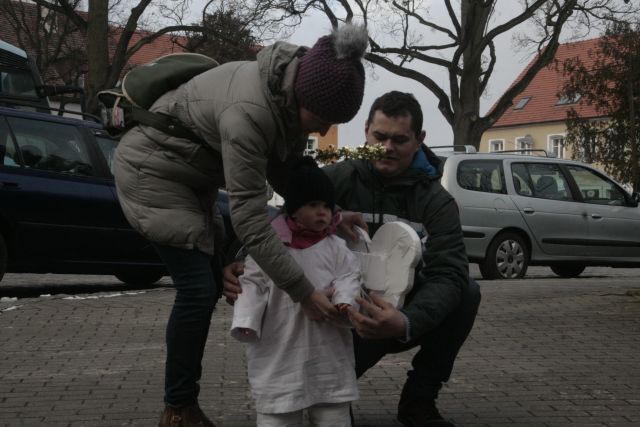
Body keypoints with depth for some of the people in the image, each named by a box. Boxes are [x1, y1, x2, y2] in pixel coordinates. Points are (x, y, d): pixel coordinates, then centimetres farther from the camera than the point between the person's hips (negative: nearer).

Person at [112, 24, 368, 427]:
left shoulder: (294, 94, -12)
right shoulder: (249, 111, -38)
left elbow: (283, 167, 3)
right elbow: (251, 219, -37)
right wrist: (304, 292, -34)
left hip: (193, 176, 9)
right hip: (151, 168, -9)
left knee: (211, 283, 8)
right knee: (198, 288, -13)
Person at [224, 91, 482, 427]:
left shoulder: (436, 201, -9)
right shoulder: (336, 180, -9)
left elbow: (449, 274, -23)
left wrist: (406, 322, -44)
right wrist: (242, 268, -38)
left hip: (403, 314, 2)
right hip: (348, 318, -2)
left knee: (466, 292, -26)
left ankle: (418, 400, -7)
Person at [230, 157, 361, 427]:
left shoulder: (336, 247, 5)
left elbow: (348, 277, -1)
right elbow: (253, 285, -2)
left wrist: (345, 300, -23)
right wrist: (246, 320, -14)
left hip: (326, 344, 2)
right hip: (280, 346, -2)